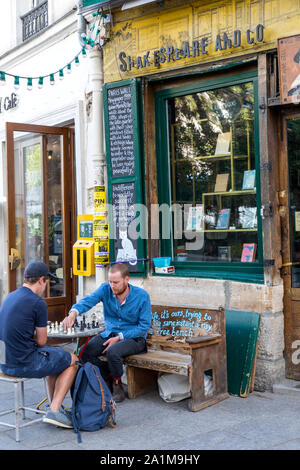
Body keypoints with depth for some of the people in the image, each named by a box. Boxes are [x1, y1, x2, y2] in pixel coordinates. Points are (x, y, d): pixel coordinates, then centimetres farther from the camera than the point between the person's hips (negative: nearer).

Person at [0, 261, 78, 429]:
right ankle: (54, 411, 4)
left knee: (55, 354, 30)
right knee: (73, 360, 11)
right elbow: (41, 341, -8)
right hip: (25, 364, -9)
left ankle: (56, 407, 31)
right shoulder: (38, 303, -16)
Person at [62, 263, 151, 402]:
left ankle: (117, 387, -9)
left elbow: (144, 326, -13)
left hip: (134, 337, -4)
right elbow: (88, 300, -23)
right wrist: (73, 313, -46)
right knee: (83, 352, -17)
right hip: (109, 333, 5)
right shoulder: (106, 289, -7)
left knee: (112, 351, -34)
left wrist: (119, 337, -20)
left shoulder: (142, 296, -14)